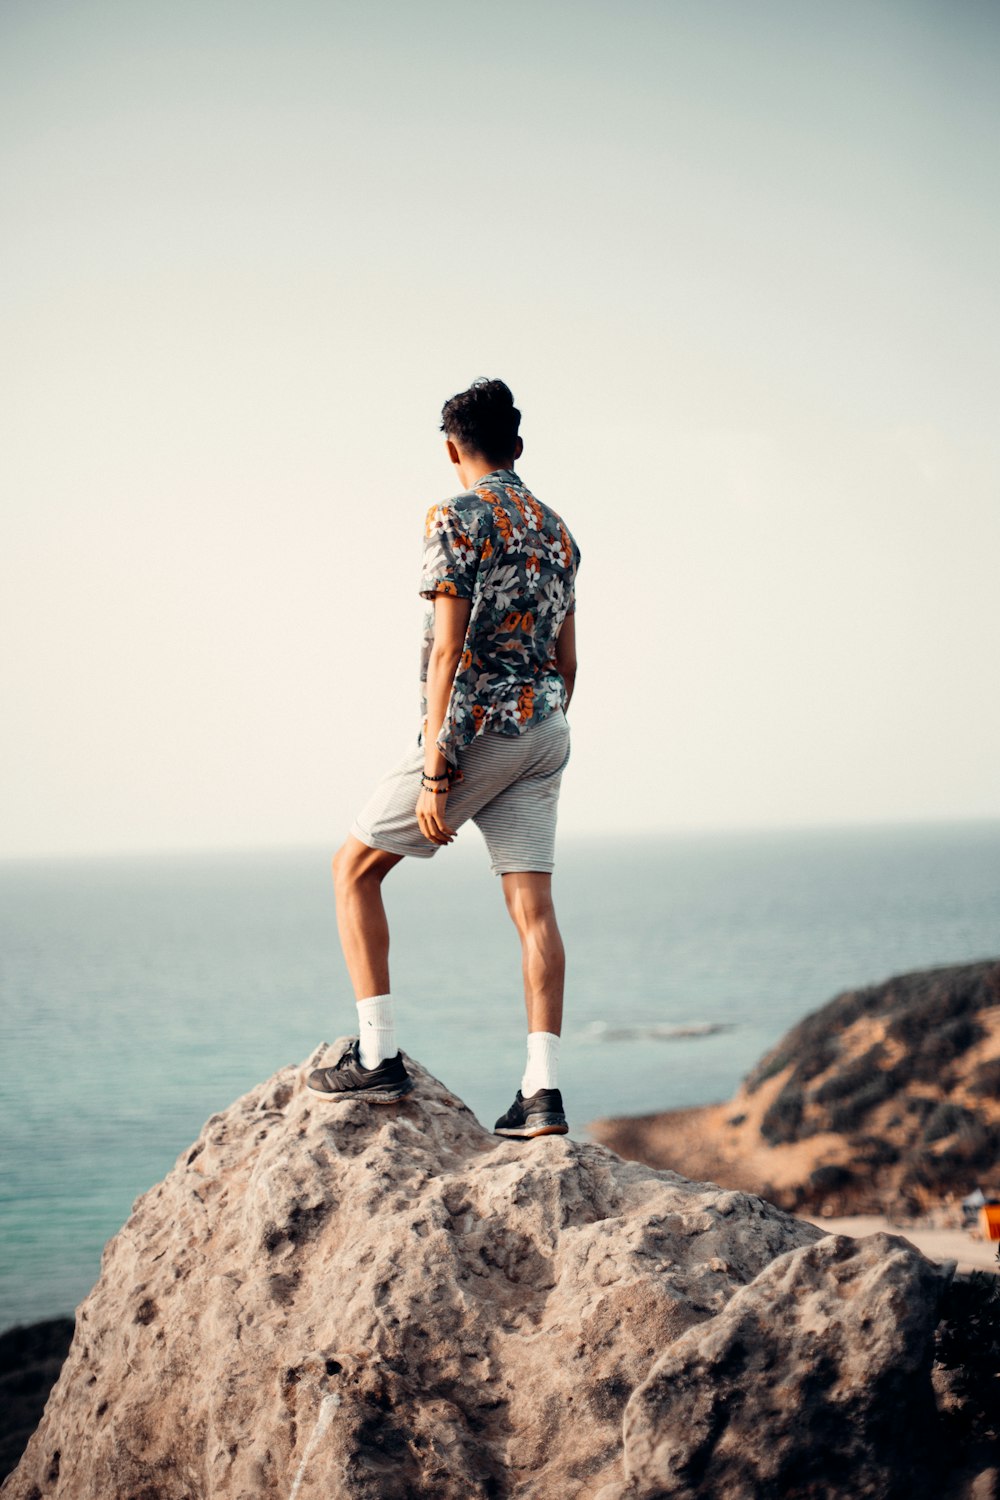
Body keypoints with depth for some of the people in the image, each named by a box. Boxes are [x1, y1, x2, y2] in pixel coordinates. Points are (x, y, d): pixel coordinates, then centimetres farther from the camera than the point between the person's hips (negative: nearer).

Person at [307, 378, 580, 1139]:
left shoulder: (457, 518, -9)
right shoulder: (557, 529, 14)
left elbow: (449, 648, -16)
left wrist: (435, 769, -17)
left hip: (476, 726, -7)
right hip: (544, 730, 7)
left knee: (356, 869, 7)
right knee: (533, 907, 3)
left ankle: (378, 1055, 1)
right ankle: (543, 1090, -4)